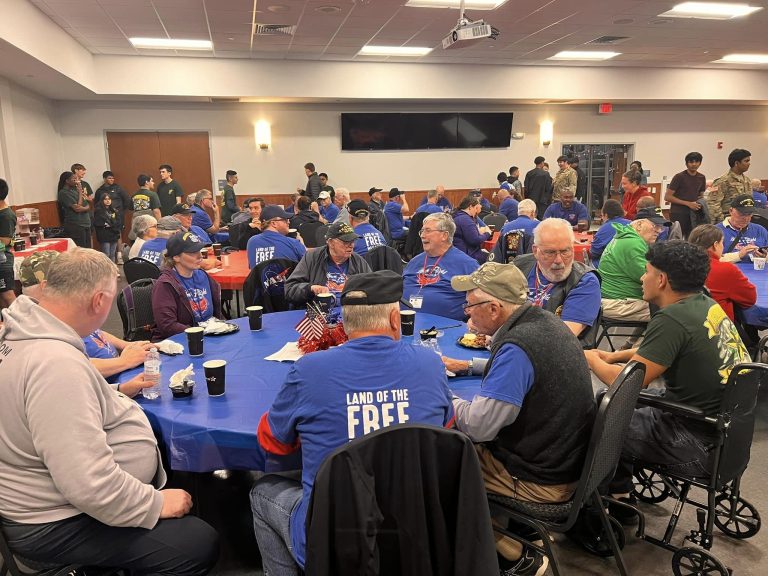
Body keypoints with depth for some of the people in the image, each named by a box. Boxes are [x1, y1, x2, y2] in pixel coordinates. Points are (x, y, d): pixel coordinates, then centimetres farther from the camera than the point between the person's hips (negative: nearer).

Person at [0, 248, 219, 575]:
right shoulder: (56, 364, -33)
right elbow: (90, 485, -34)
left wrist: (111, 395, 11)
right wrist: (156, 504, -20)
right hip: (57, 524, -10)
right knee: (200, 544, -12)